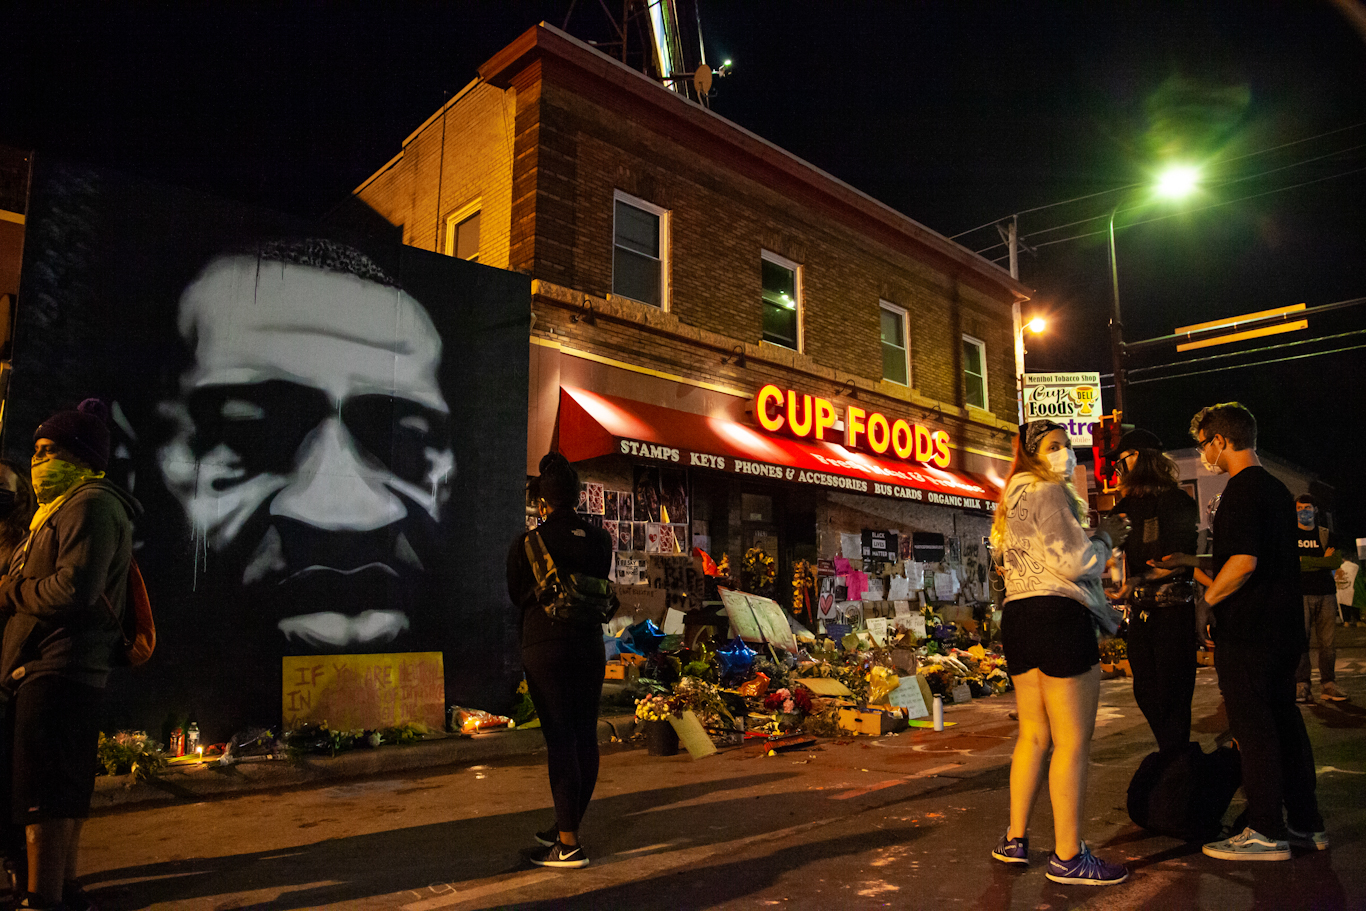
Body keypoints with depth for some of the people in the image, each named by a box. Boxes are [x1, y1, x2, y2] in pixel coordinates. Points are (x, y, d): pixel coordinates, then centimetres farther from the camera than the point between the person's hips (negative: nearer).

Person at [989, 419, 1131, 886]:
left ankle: (1015, 839, 20)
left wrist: (1096, 539, 22)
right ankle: (1068, 857, 1)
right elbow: (1075, 562, -13)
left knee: (1033, 735, 15)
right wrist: (1106, 537, 4)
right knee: (1073, 741, -4)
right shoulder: (1048, 492, -7)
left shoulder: (1014, 498, 23)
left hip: (1018, 615, 10)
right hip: (1058, 614, -10)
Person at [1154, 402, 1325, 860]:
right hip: (1283, 628, 10)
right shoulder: (1277, 488, 15)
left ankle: (1266, 832, 5)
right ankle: (1306, 822, 26)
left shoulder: (1241, 490, -16)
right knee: (1284, 719, 16)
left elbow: (1243, 564, -26)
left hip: (1246, 632, -10)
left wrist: (1209, 596, -10)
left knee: (1253, 726, -2)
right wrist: (1190, 562, 21)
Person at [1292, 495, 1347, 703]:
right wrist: (1323, 561, -3)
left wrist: (1306, 561, -7)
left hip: (1326, 594, 3)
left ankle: (1328, 685, 10)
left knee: (1328, 642, 1)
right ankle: (1301, 686, -4)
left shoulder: (1326, 535, 15)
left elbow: (1337, 562, 0)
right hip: (1300, 594, -3)